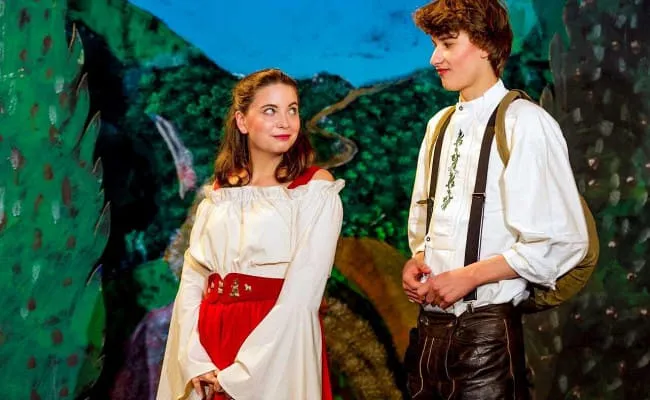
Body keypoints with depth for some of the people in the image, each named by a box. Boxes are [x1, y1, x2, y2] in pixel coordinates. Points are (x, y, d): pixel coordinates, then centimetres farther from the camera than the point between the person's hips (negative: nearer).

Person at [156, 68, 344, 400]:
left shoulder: (316, 189, -6)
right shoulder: (220, 191, 8)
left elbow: (301, 297, -14)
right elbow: (192, 280, 3)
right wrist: (194, 360, -10)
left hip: (276, 351, -4)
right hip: (211, 341, 4)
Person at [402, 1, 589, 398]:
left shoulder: (524, 123, -9)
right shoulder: (439, 126, 13)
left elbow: (562, 243, -13)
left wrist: (468, 276, -15)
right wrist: (417, 260, 2)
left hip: (488, 328, -6)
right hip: (431, 323, 7)